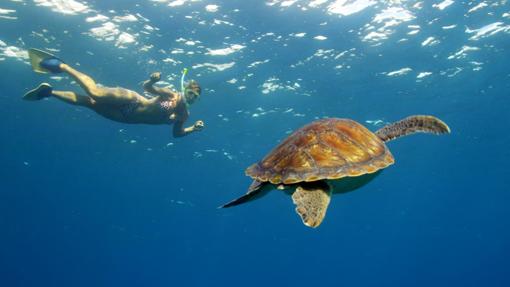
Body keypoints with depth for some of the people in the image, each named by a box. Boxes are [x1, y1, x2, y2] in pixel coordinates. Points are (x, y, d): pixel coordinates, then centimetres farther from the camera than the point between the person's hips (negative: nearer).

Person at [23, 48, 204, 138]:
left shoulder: (184, 115, 2)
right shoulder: (169, 94, -13)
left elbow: (177, 133, 9)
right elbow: (146, 87, -16)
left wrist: (193, 129, -8)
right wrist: (152, 81, -39)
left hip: (128, 118, 4)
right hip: (130, 102, -4)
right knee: (94, 93, -22)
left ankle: (49, 92, 19)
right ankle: (61, 66, 1)